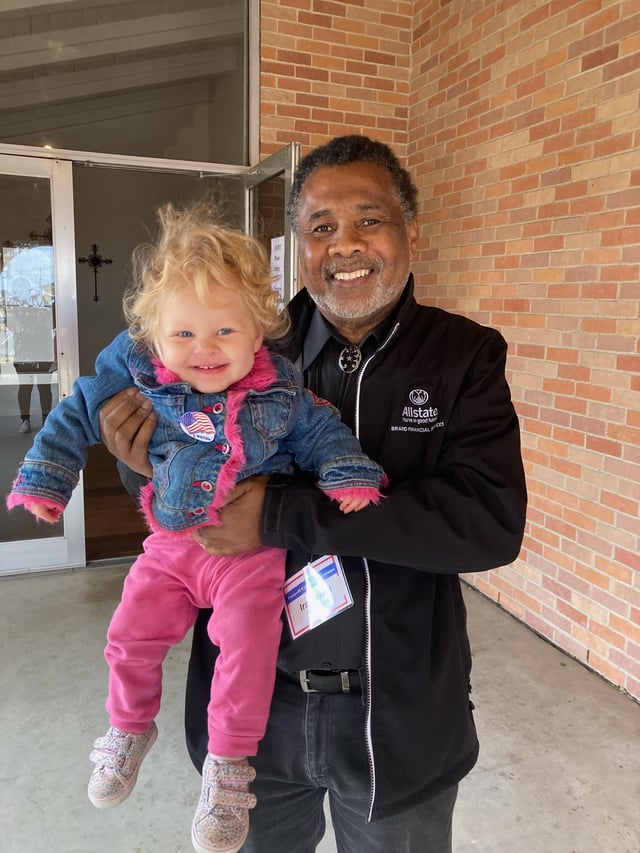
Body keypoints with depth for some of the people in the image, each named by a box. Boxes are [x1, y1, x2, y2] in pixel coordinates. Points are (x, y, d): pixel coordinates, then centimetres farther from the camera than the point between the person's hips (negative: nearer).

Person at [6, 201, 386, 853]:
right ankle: (130, 728, 42)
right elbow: (77, 415, 2)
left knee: (246, 653, -8)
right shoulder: (136, 371, -10)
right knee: (129, 637, 9)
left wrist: (349, 477, -12)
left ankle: (228, 764, 20)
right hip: (172, 543, 2)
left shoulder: (281, 390, -11)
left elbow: (320, 433, 3)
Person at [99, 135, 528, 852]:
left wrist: (284, 515, -28)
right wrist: (147, 466, -20)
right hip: (255, 701, 2)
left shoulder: (464, 356, -11)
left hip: (399, 713, -1)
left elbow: (493, 520, -24)